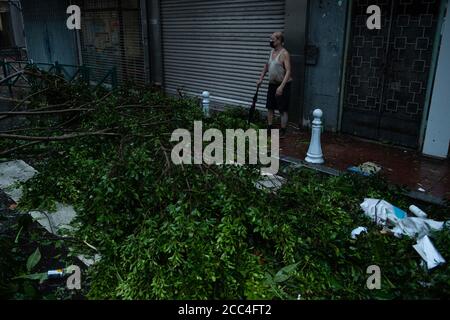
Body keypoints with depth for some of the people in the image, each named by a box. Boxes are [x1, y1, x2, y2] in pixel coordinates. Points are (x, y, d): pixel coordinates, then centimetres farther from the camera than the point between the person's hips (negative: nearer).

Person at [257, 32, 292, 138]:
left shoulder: (284, 53, -16)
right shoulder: (272, 51, 9)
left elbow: (288, 71, -23)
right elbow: (267, 65, 24)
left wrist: (281, 86, -31)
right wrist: (261, 79, 18)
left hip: (283, 85, -8)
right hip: (272, 84, 8)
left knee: (283, 109, -1)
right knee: (270, 107, 11)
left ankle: (282, 132, 7)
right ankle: (270, 128, 22)